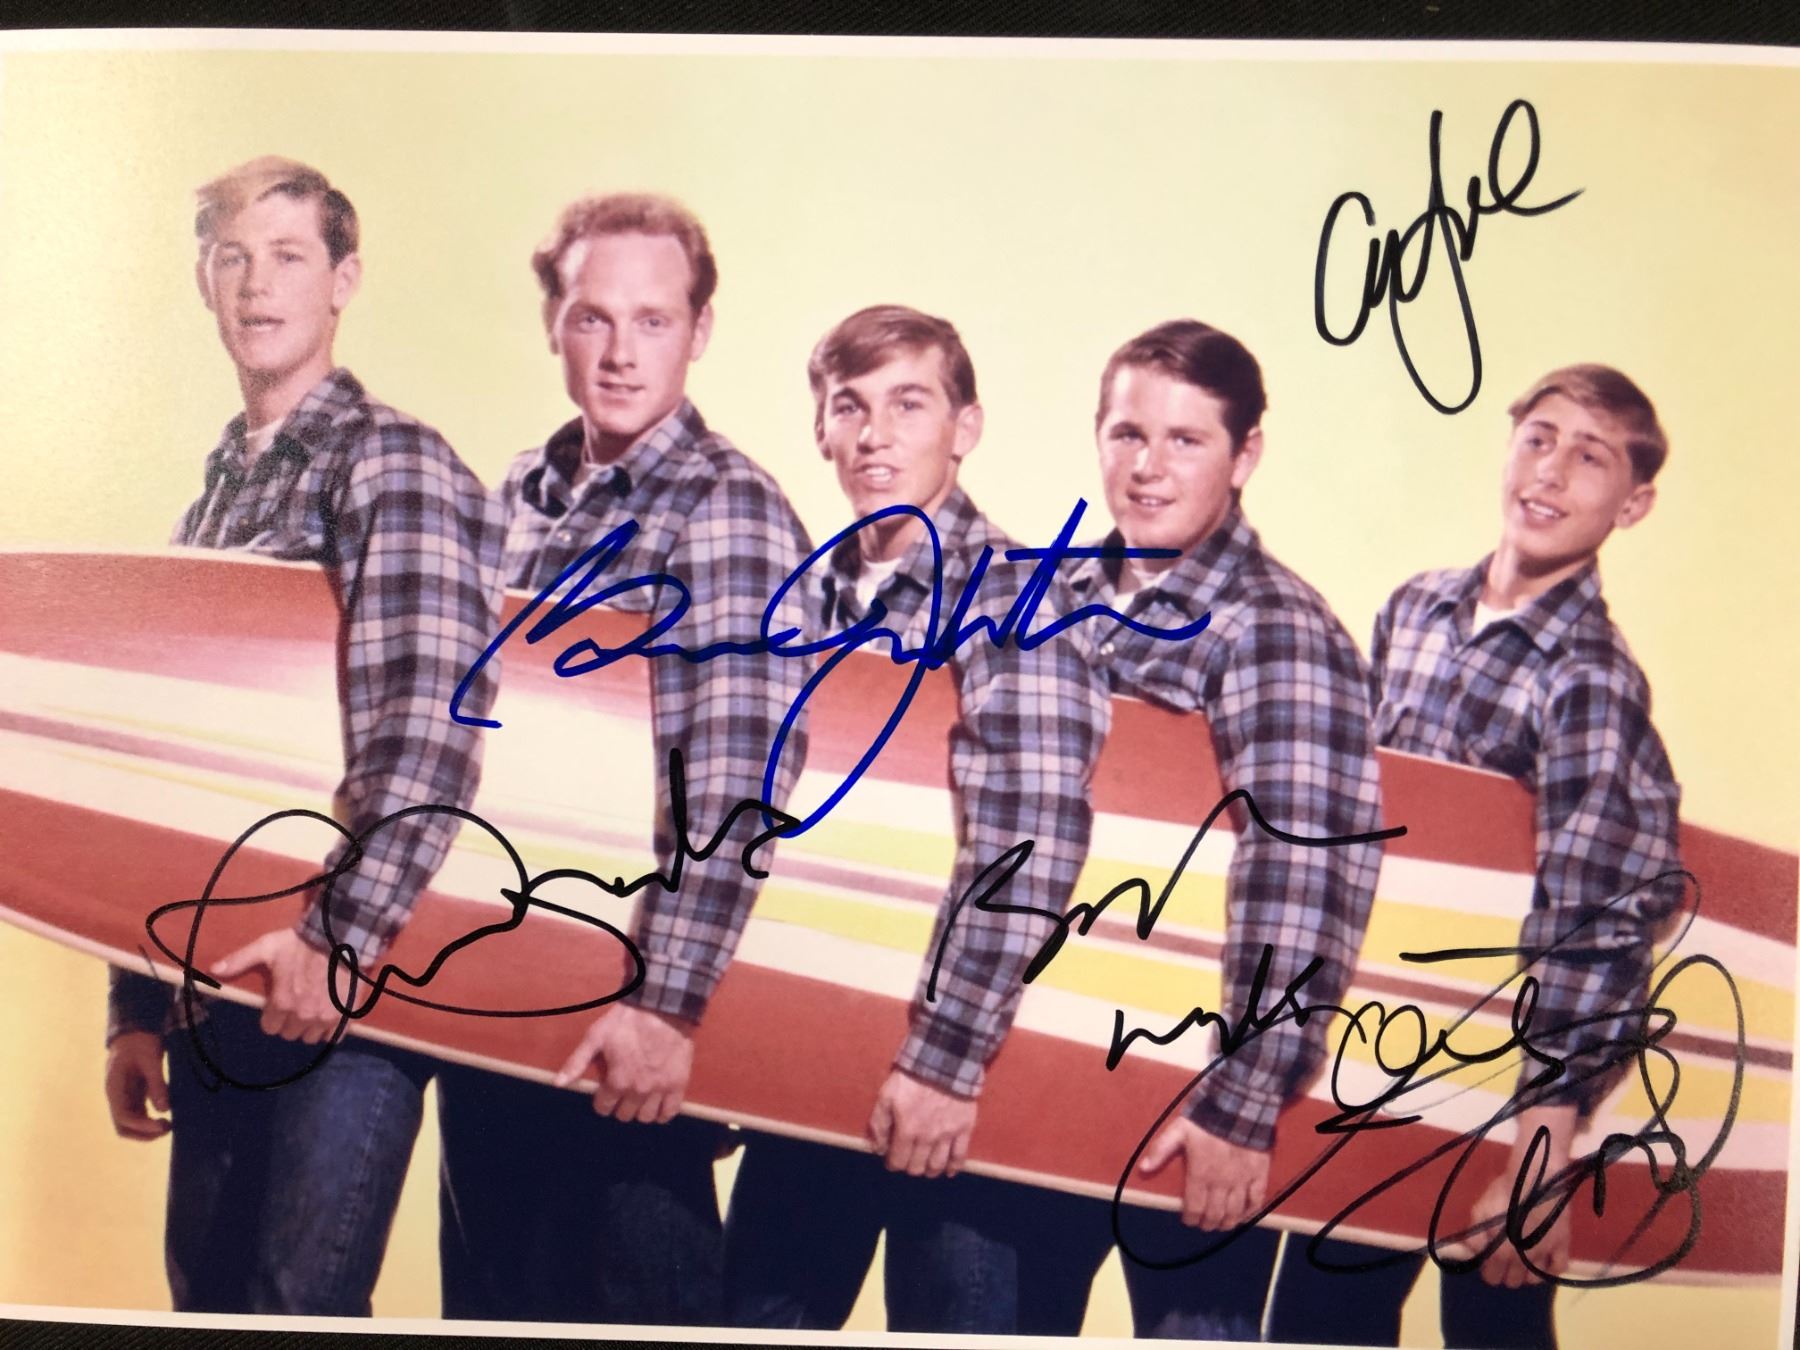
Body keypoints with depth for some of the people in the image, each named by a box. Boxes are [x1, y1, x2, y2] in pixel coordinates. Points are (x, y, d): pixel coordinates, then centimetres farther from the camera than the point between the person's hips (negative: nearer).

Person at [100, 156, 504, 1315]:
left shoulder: (392, 461, -7)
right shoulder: (214, 491, 16)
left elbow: (433, 719, -20)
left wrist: (340, 938, -26)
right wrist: (136, 1011, 16)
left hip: (347, 992, -7)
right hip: (213, 986, 8)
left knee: (299, 1301, -5)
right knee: (208, 1290, 15)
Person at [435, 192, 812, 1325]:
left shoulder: (729, 511, -13)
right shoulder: (519, 495, 8)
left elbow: (739, 788, -23)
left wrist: (667, 1006, -30)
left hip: (626, 1010, -6)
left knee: (637, 1291, 8)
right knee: (490, 1284, 20)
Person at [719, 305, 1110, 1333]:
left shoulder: (1016, 602, -11)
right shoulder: (813, 593, 7)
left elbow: (1030, 859, -20)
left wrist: (948, 1057, -22)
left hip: (957, 1070, -6)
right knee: (763, 1306, 16)